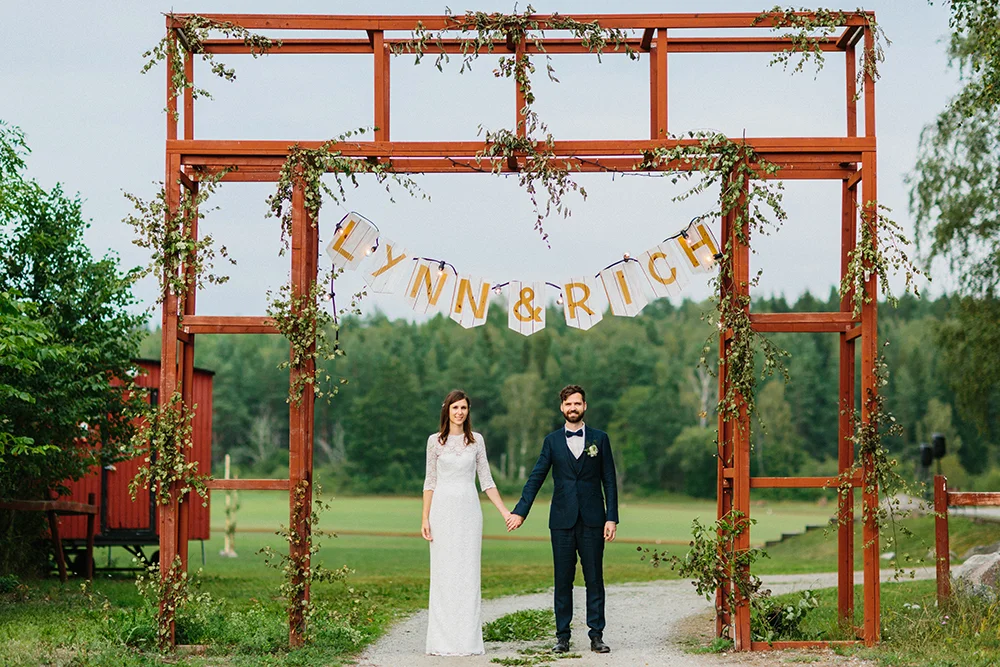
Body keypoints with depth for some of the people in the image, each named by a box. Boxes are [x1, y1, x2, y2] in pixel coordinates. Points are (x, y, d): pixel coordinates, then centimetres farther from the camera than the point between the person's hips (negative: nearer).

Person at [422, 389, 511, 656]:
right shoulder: (435, 441, 4)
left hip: (469, 511, 1)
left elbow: (486, 481, 8)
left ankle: (468, 640, 5)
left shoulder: (476, 440, 7)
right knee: (443, 574, -1)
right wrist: (425, 518, -1)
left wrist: (505, 512, 1)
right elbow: (430, 482, 6)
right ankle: (442, 641, 3)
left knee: (468, 573, 1)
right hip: (443, 511, -1)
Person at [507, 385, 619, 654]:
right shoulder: (552, 441, 7)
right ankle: (562, 636, 9)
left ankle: (596, 635, 7)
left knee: (595, 579, 1)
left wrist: (612, 518, -3)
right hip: (562, 520, 1)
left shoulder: (600, 439, 6)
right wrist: (520, 511, -3)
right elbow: (536, 478, 5)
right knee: (562, 581, 3)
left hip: (592, 520, -1)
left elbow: (609, 481, 5)